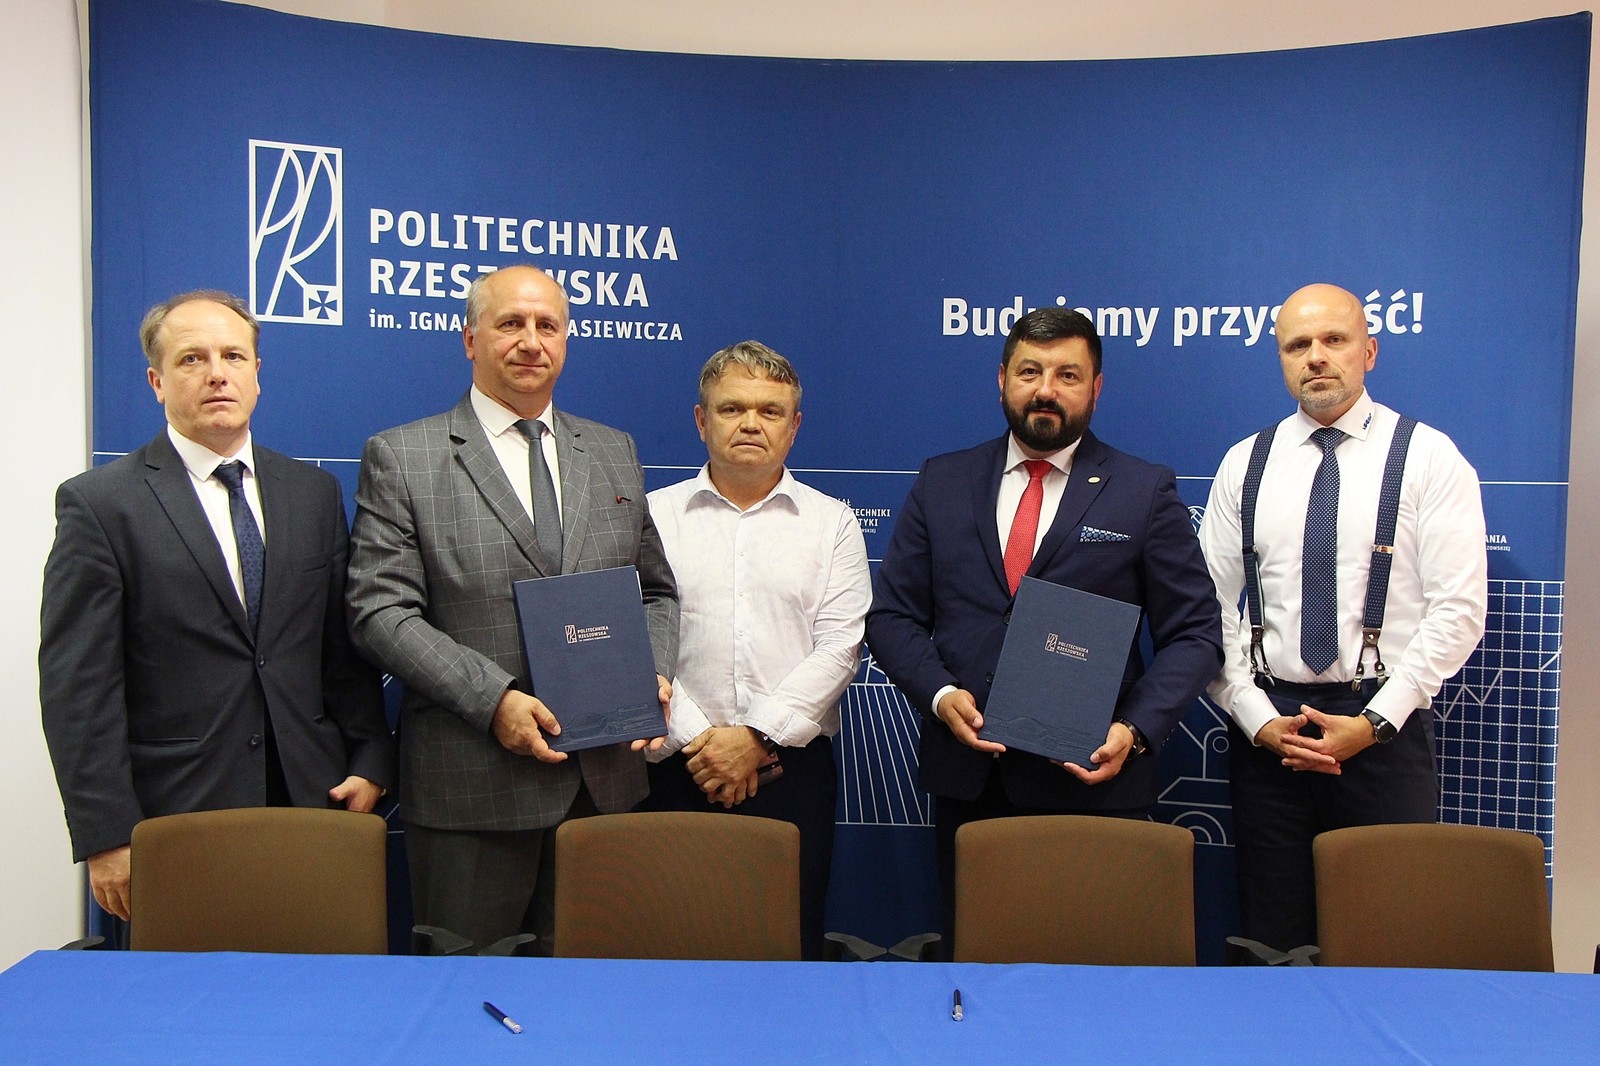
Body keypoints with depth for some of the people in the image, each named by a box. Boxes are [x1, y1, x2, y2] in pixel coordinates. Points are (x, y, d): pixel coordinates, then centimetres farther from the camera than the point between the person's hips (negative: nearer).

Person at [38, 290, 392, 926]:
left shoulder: (315, 494, 10)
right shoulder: (98, 503, -3)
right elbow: (77, 688, -7)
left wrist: (369, 761, 3)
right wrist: (107, 837, -10)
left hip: (311, 803, 3)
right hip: (173, 817, -3)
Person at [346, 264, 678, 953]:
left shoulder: (615, 455, 13)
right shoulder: (401, 458, 0)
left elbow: (655, 591, 17)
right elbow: (380, 611, -8)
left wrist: (653, 675, -2)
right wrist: (493, 699, -18)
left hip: (606, 779, 4)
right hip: (470, 787, -3)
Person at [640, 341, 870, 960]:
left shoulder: (832, 522, 8)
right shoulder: (654, 515, 7)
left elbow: (839, 647, -1)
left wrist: (757, 735, -10)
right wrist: (694, 740, -9)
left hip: (795, 767, 0)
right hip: (677, 770, 0)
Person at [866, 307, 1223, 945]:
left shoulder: (1147, 492, 2)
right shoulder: (942, 482, 7)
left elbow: (1193, 633, 0)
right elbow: (892, 615, 7)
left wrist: (1136, 730, -13)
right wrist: (939, 694, -10)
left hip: (1094, 781, -2)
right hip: (965, 779, 2)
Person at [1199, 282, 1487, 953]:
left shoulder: (1429, 458, 1)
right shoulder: (1244, 464, 8)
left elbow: (1458, 608, -6)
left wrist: (1374, 721, -12)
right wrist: (1258, 719, -6)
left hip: (1386, 728, -2)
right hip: (1266, 729, 2)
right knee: (1271, 944, 8)